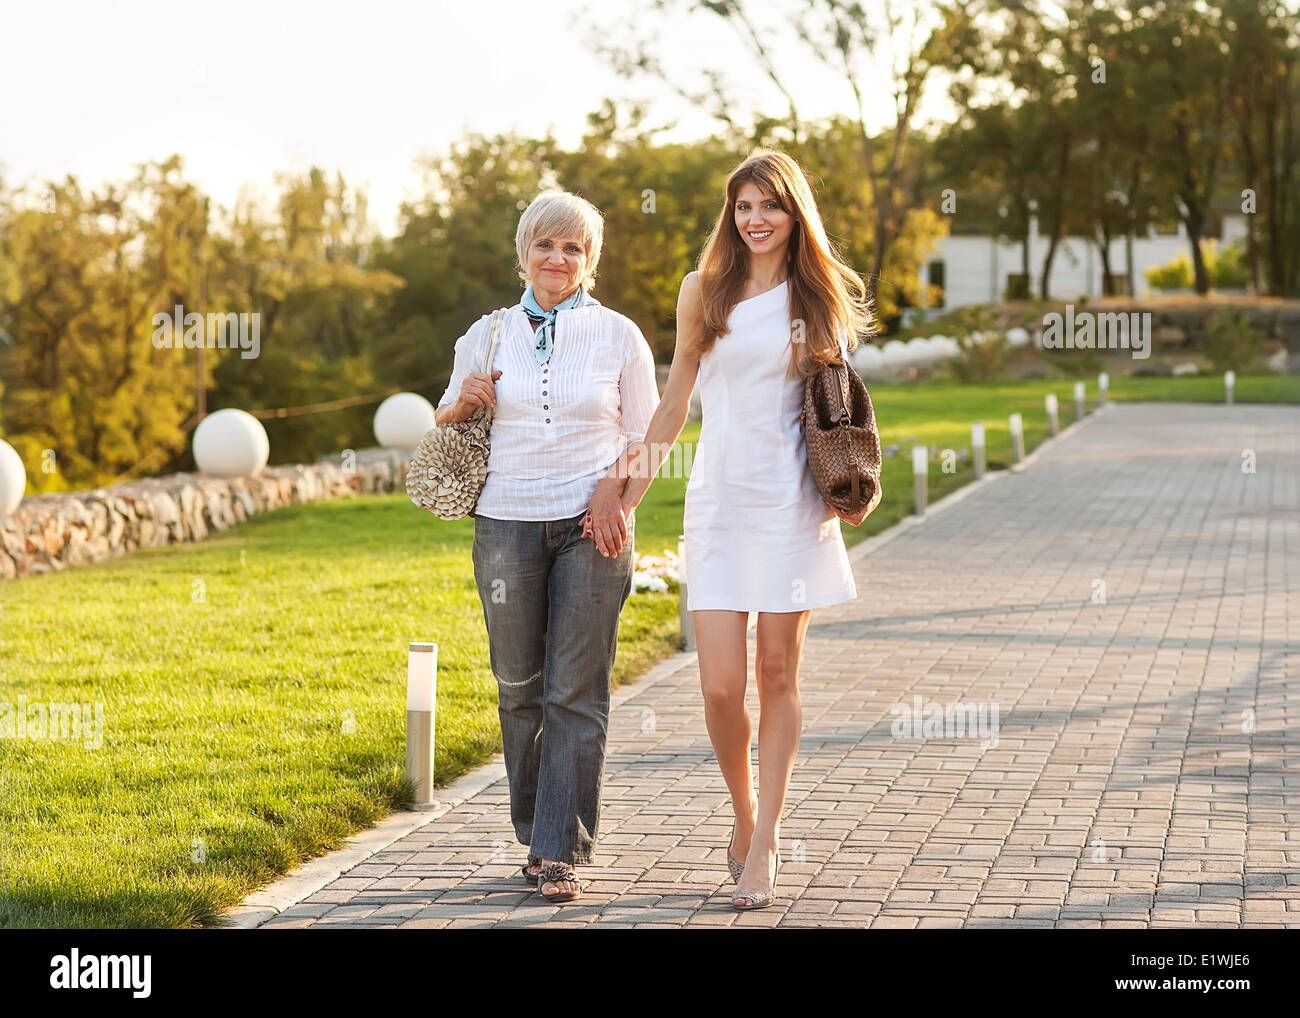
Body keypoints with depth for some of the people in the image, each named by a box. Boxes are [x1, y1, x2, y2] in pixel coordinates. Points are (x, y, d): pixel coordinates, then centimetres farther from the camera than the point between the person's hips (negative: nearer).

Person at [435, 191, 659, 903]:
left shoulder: (618, 336, 5)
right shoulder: (487, 335, 9)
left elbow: (645, 434, 9)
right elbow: (445, 426, 20)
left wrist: (616, 488, -9)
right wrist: (464, 401, -2)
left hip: (591, 525, -2)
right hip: (507, 524, 2)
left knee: (576, 691, -5)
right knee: (519, 686, 6)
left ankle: (561, 851, -3)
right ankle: (535, 833, 20)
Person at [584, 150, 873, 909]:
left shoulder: (821, 298, 7)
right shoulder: (704, 290, 9)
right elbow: (675, 402, 13)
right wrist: (629, 492, 9)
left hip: (791, 503, 0)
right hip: (719, 499, 0)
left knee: (778, 676, 1)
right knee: (722, 687, -6)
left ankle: (764, 843, 8)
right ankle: (745, 815, 19)